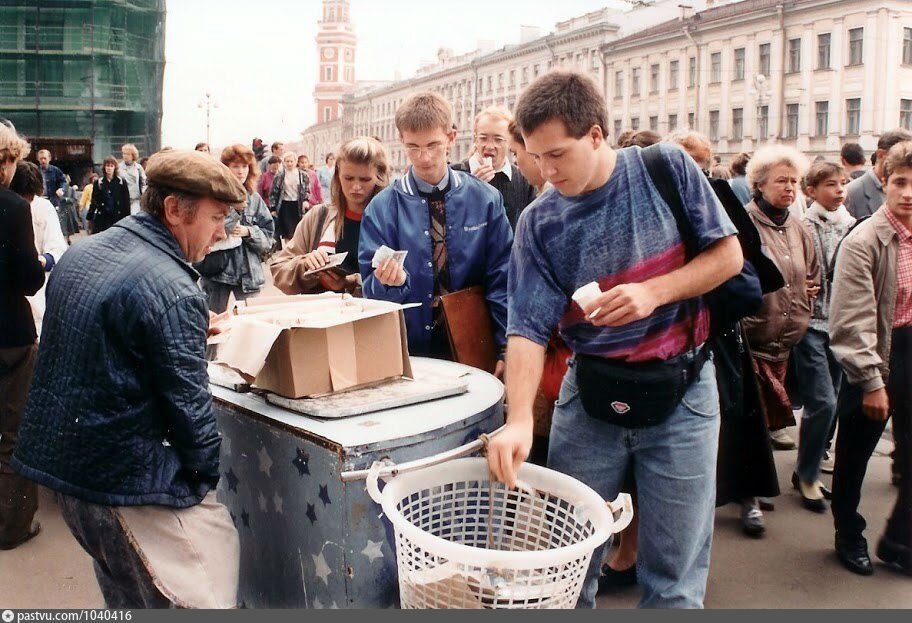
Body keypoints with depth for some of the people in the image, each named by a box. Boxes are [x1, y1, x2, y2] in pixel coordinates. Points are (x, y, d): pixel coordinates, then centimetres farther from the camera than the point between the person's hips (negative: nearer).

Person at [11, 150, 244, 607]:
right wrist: (208, 473, -1)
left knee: (126, 595, 24)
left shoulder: (80, 255, 7)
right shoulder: (172, 289, -20)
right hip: (125, 480, -9)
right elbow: (187, 401, -16)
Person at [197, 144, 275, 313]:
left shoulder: (255, 199, 6)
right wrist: (233, 208, -20)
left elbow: (269, 235, 6)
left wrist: (248, 232, -12)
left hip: (249, 272, 3)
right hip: (217, 272, -3)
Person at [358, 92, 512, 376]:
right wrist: (390, 280, -22)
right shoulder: (382, 208, 0)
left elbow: (501, 278, 2)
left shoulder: (485, 199, 2)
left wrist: (508, 350, -7)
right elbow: (371, 290, 1)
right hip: (409, 352, 0)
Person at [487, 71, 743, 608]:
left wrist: (654, 292, -18)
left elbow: (729, 255, -1)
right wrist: (520, 420, -24)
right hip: (589, 399, 1)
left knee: (674, 579, 7)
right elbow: (529, 329, -9)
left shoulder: (668, 169, -4)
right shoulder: (539, 222, -4)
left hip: (682, 392, -1)